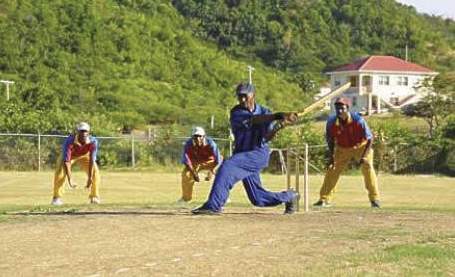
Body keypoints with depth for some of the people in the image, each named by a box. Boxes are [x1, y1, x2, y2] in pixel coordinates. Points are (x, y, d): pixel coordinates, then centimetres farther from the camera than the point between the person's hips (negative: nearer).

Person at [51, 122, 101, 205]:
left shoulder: (93, 141, -35)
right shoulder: (69, 141, -40)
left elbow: (92, 160, -35)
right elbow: (66, 161, -42)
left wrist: (90, 177, -40)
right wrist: (70, 179, -50)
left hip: (84, 155, 2)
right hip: (69, 155, -2)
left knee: (94, 171, -16)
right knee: (60, 171, -23)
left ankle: (94, 197, -1)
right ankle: (57, 197, -10)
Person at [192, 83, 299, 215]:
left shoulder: (265, 112, -1)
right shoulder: (236, 112, -5)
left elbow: (266, 137, -14)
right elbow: (251, 120, -25)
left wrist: (278, 126, -35)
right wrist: (277, 116, -37)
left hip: (259, 154, -3)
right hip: (243, 156, 3)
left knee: (228, 166, -28)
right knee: (258, 199, 7)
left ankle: (213, 205, -26)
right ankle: (289, 196, 32)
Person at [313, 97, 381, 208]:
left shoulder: (358, 120, -30)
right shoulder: (331, 122, -21)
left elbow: (369, 138, -24)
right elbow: (330, 139, -3)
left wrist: (364, 156, -32)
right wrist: (331, 156, -10)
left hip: (360, 146, -3)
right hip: (342, 148, 3)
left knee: (368, 168, -17)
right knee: (332, 170, -1)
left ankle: (374, 199, -8)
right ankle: (324, 199, 10)